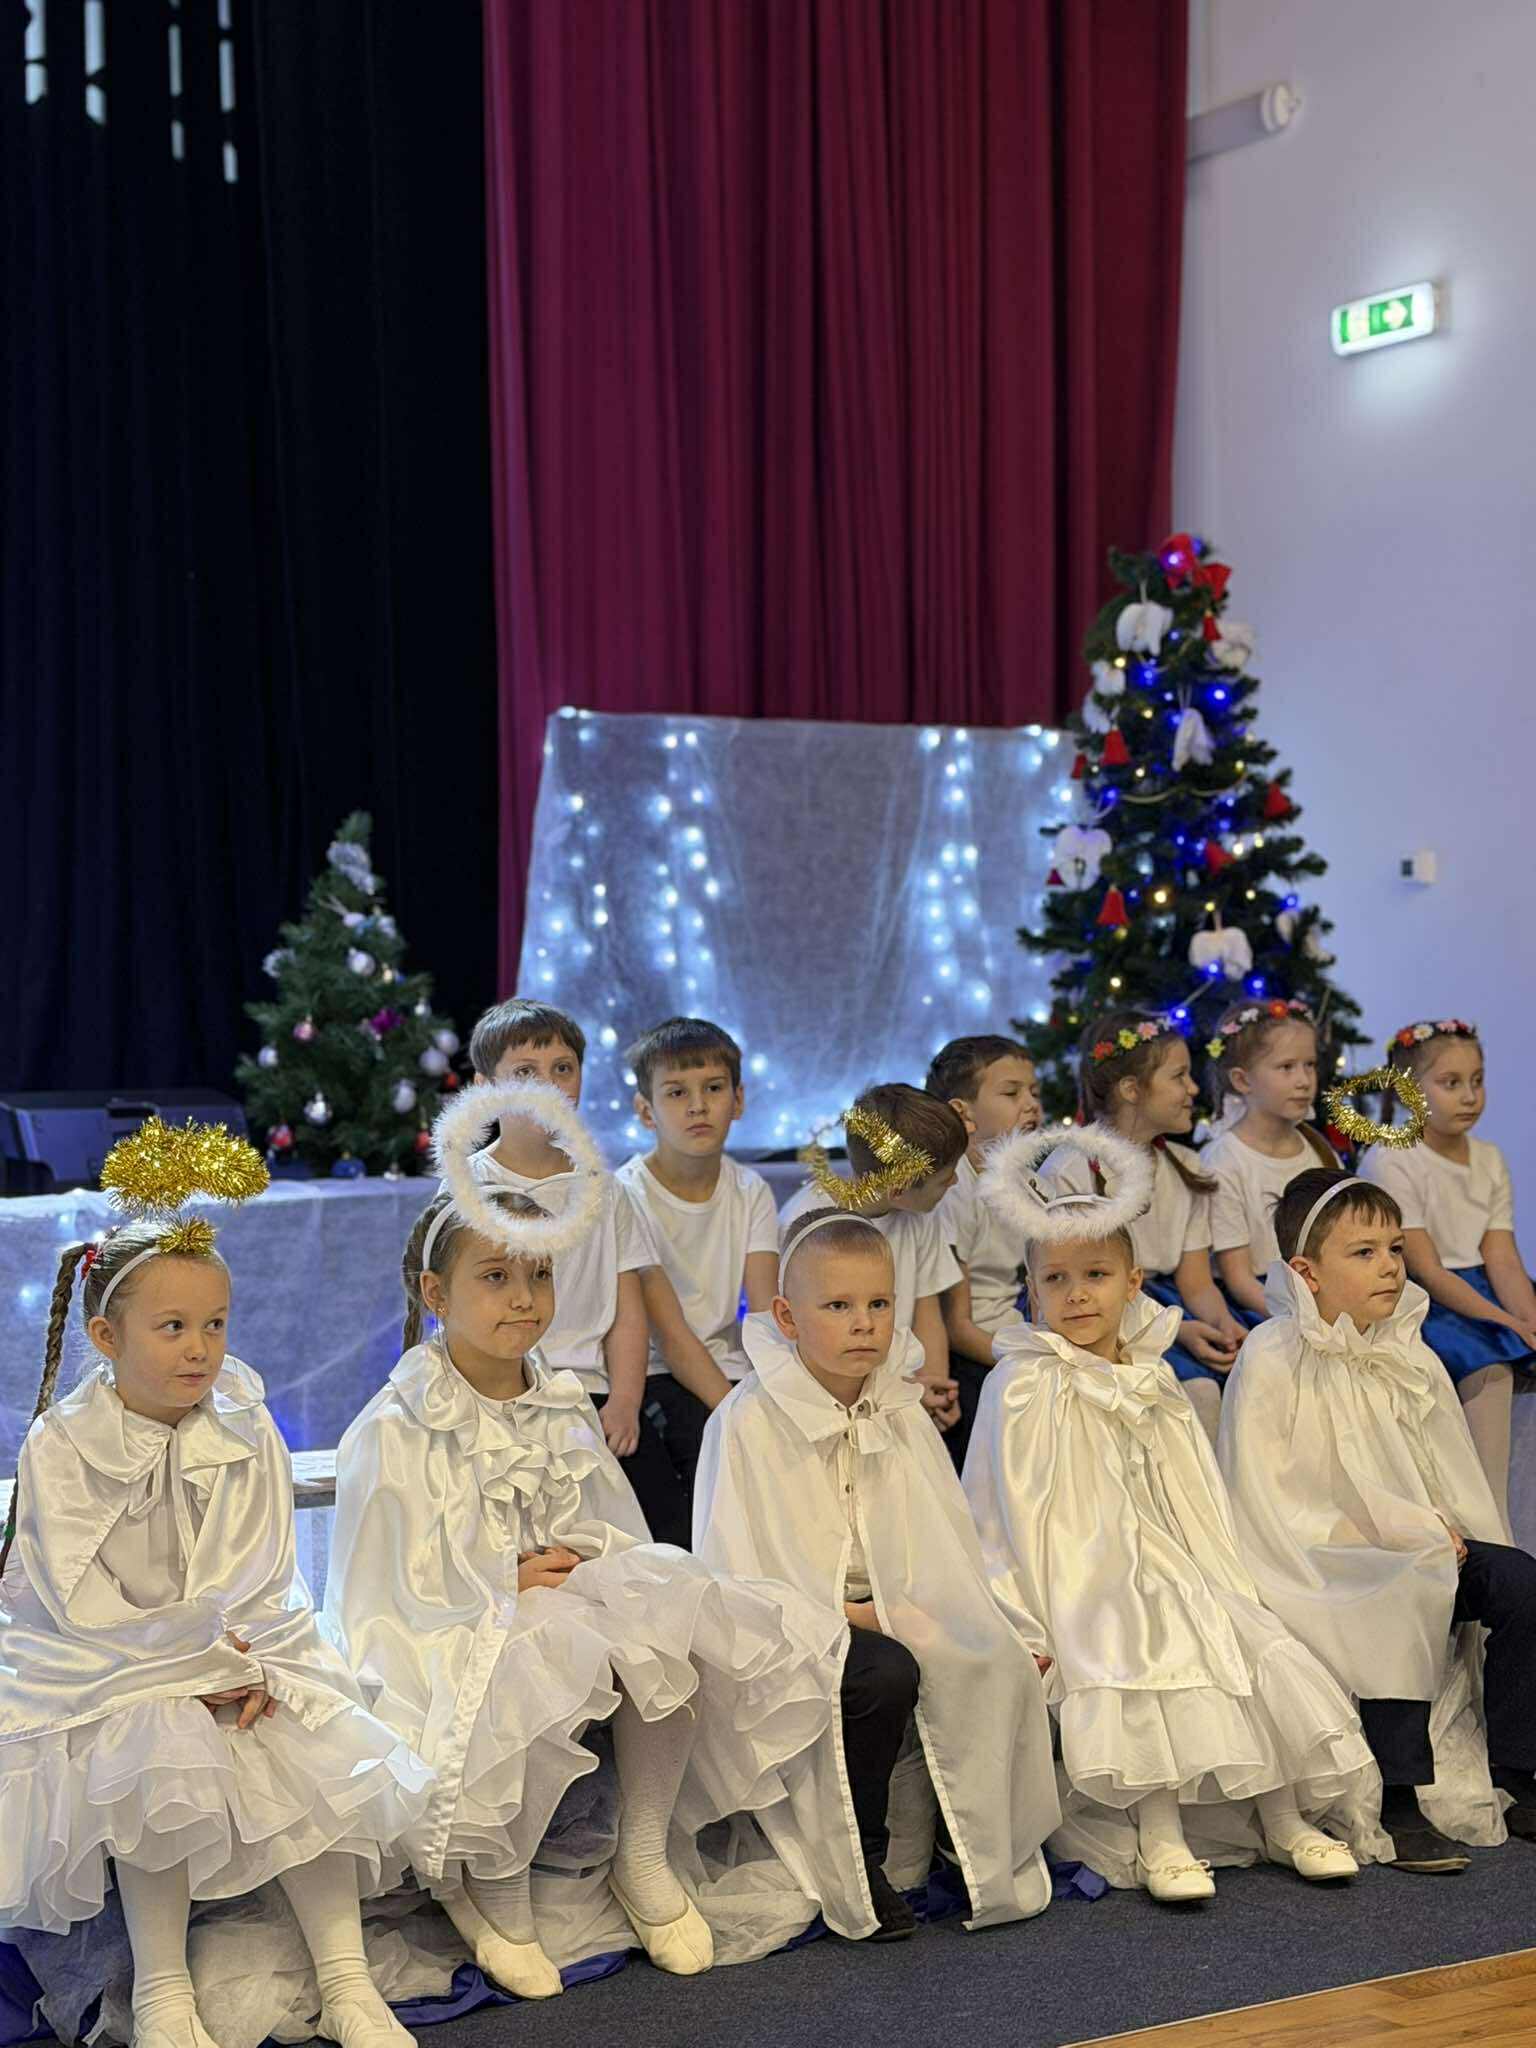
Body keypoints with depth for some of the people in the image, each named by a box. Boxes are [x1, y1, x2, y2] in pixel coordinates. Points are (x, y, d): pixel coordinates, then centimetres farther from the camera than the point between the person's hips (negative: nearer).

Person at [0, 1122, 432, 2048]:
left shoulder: (248, 1433, 1)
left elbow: (266, 1580, 1)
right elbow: (81, 1598, -13)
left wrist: (247, 1668, -17)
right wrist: (189, 1667, -21)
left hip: (243, 1652, 4)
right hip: (104, 1664, -3)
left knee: (322, 1757, -18)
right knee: (159, 1769, -31)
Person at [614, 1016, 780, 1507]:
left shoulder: (750, 1192, 5)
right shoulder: (628, 1196, -10)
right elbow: (669, 1333, -16)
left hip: (726, 1366, 5)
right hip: (654, 1374, -4)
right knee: (708, 1438, -32)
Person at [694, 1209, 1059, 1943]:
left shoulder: (901, 1417, 11)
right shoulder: (747, 1420, -8)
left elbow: (948, 1556, 7)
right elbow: (734, 1576, -14)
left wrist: (995, 1638, -12)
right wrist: (861, 1615, -18)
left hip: (886, 1623, 5)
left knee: (1000, 1675, -21)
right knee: (887, 1674, -34)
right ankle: (856, 1864, -12)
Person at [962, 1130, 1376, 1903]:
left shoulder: (1150, 1380, 12)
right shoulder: (1024, 1387, -7)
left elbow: (1194, 1505, 15)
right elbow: (1022, 1516, -10)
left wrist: (1226, 1591, 8)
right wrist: (1035, 1628, -15)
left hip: (1165, 1571, 6)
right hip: (1082, 1584, -6)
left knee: (1260, 1659, -8)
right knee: (1151, 1665, -29)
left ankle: (1284, 1819, 3)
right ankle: (1158, 1838, -25)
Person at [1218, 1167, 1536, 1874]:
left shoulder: (1409, 1357, 9)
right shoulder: (1271, 1360, -10)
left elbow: (1456, 1478, 14)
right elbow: (1265, 1504, -13)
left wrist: (1445, 1538, -8)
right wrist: (1386, 1539, -17)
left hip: (1420, 1553, 6)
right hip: (1319, 1564, -6)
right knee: (1402, 1607, -35)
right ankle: (1399, 1803, -27)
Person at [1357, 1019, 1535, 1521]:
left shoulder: (1489, 1160, 10)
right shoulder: (1389, 1163, -11)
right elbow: (1427, 1271, -16)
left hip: (1480, 1293, 7)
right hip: (1418, 1304, -7)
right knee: (1487, 1366, -29)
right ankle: (1490, 1514, -26)